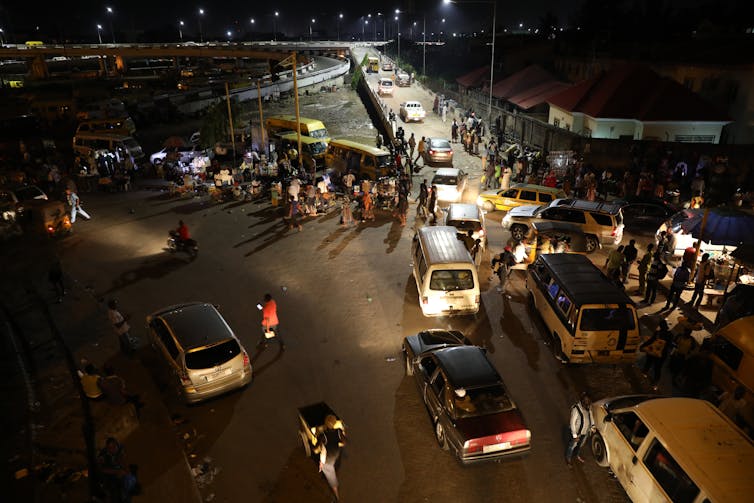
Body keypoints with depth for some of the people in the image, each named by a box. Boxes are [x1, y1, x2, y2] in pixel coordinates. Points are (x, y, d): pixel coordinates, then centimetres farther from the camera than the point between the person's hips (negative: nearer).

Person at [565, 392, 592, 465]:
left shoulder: (588, 407, -15)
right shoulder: (576, 409, -35)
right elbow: (572, 423, -28)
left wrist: (591, 427, 12)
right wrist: (574, 436, -24)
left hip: (585, 431, 6)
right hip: (577, 432, -6)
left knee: (580, 444, 30)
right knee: (572, 446, 19)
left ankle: (576, 454, 58)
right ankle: (568, 458, 45)